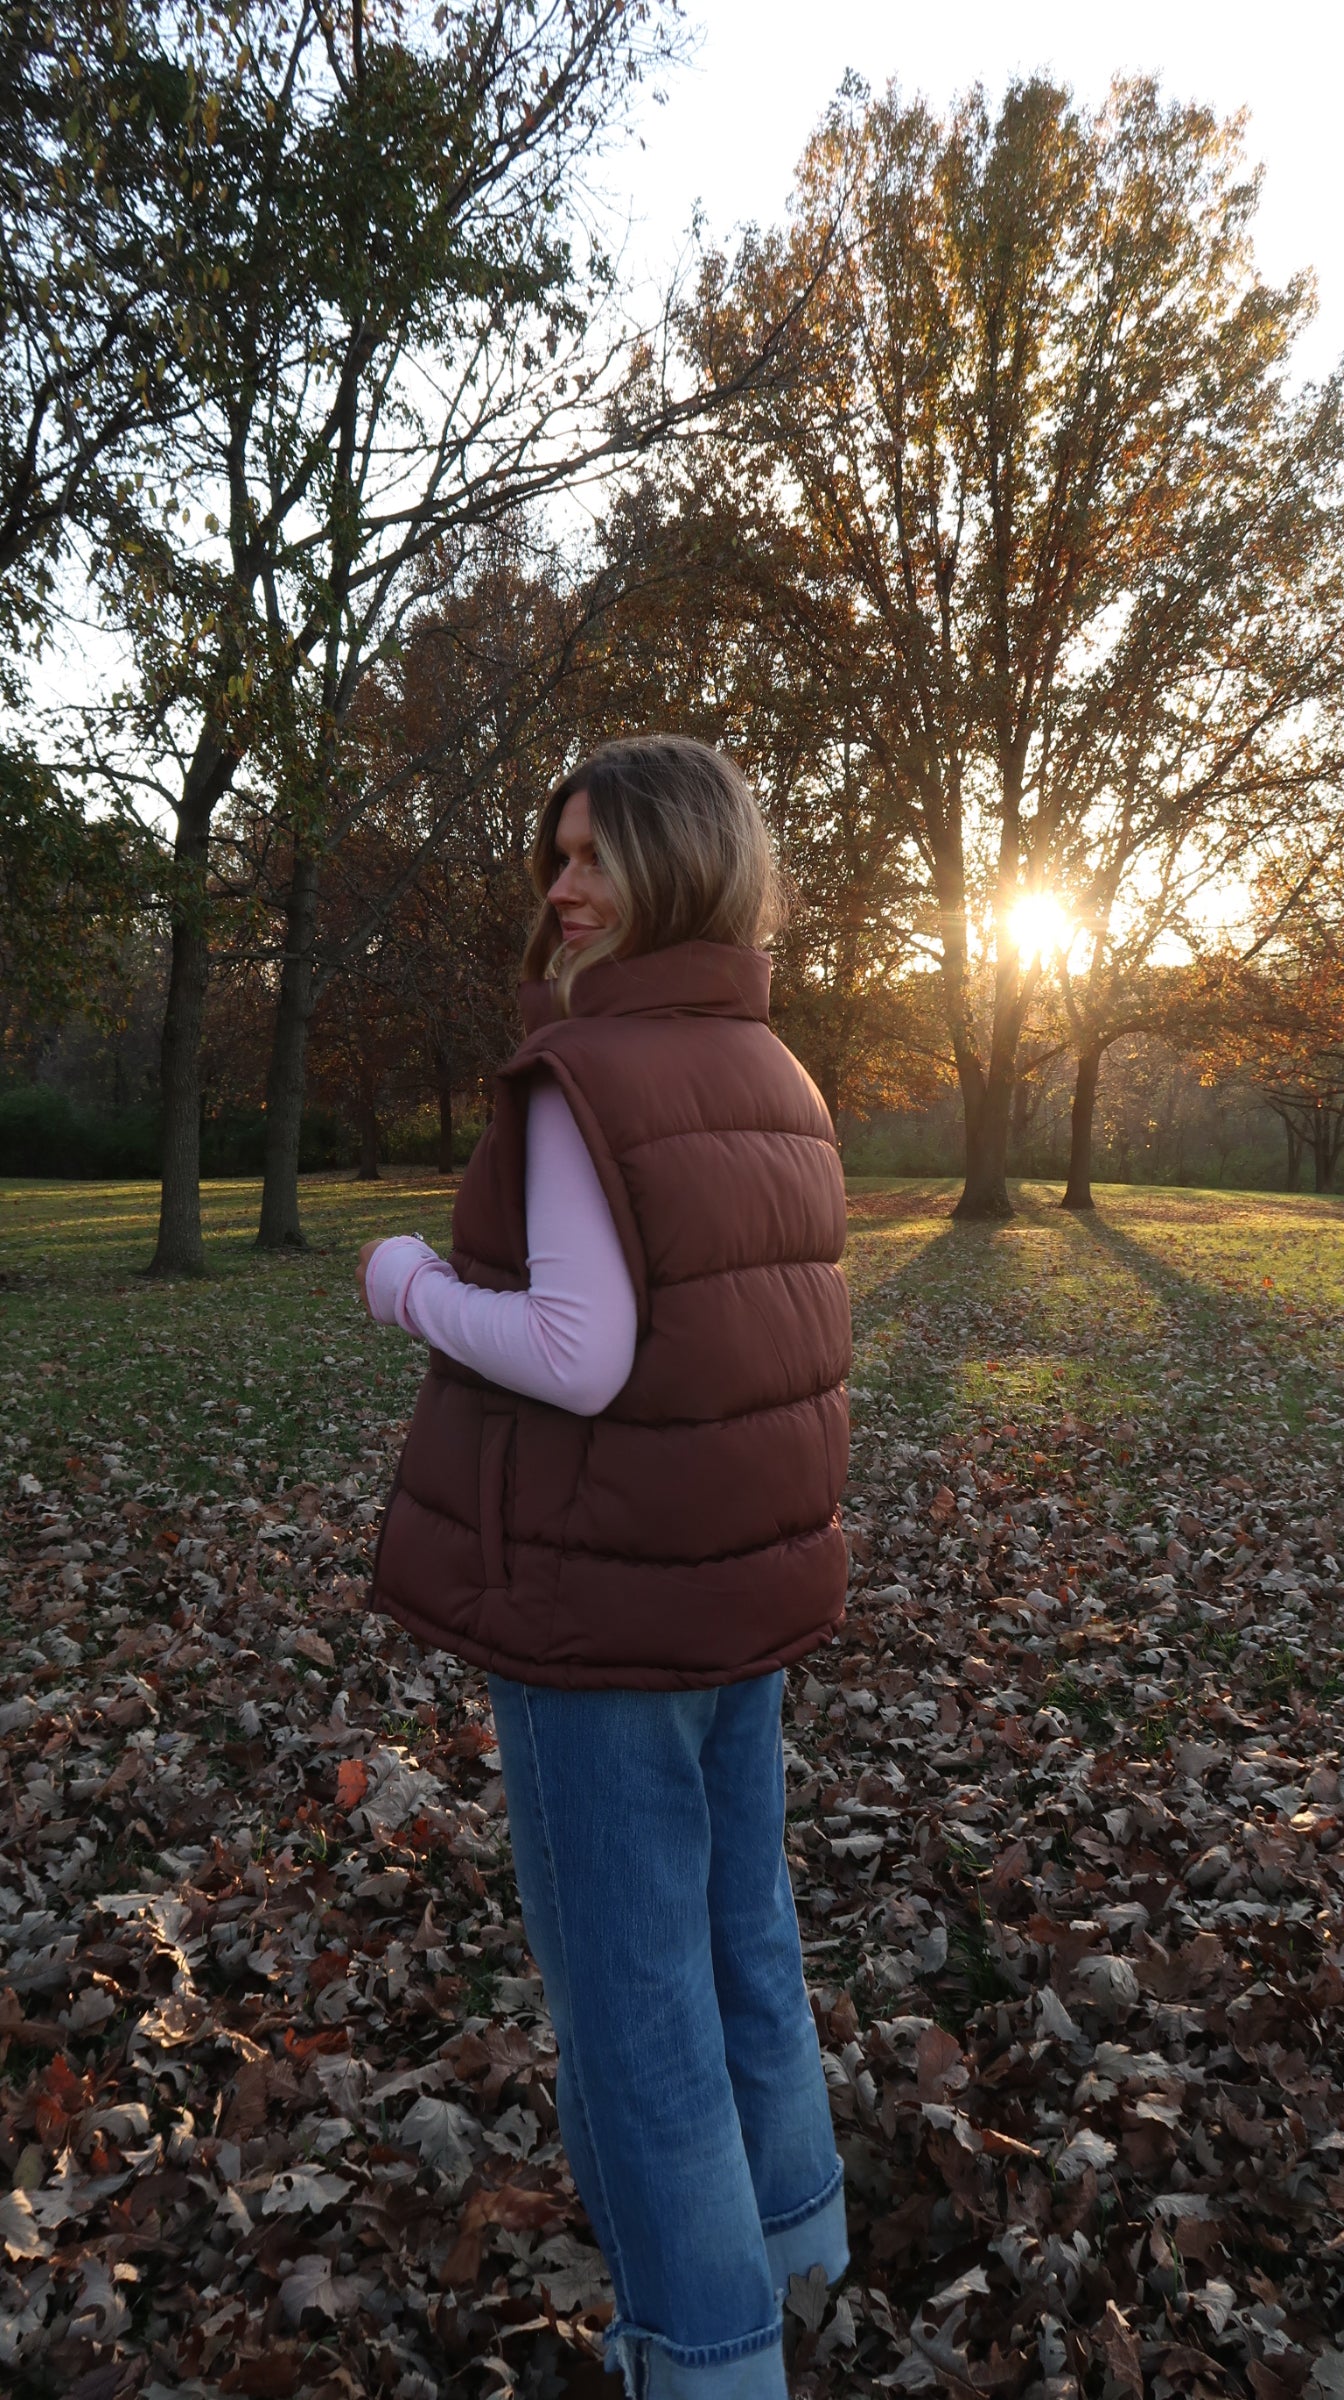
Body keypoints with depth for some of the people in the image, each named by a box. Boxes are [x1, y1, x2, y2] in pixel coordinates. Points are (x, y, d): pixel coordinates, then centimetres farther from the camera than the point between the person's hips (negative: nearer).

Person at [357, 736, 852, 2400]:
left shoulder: (586, 1071, -19)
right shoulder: (776, 1081, 6)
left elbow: (579, 1360, -24)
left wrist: (411, 1286, -8)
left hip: (607, 1597, -8)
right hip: (750, 1570, 8)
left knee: (627, 1965, 10)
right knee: (741, 1907, 25)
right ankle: (789, 2213, 45)